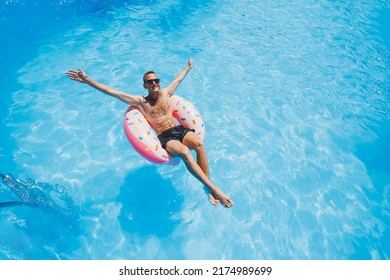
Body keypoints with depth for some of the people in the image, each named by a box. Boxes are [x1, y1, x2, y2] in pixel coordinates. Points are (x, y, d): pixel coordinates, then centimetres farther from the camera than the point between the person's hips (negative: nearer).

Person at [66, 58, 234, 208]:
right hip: (165, 137, -4)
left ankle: (208, 189, -26)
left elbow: (178, 79, 37)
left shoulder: (165, 93, 19)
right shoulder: (140, 101, 8)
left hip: (179, 130, 4)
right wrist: (87, 80, -1)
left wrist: (188, 66, 52)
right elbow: (112, 92, 2)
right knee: (184, 151, -36)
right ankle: (214, 189, -34)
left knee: (199, 143, -30)